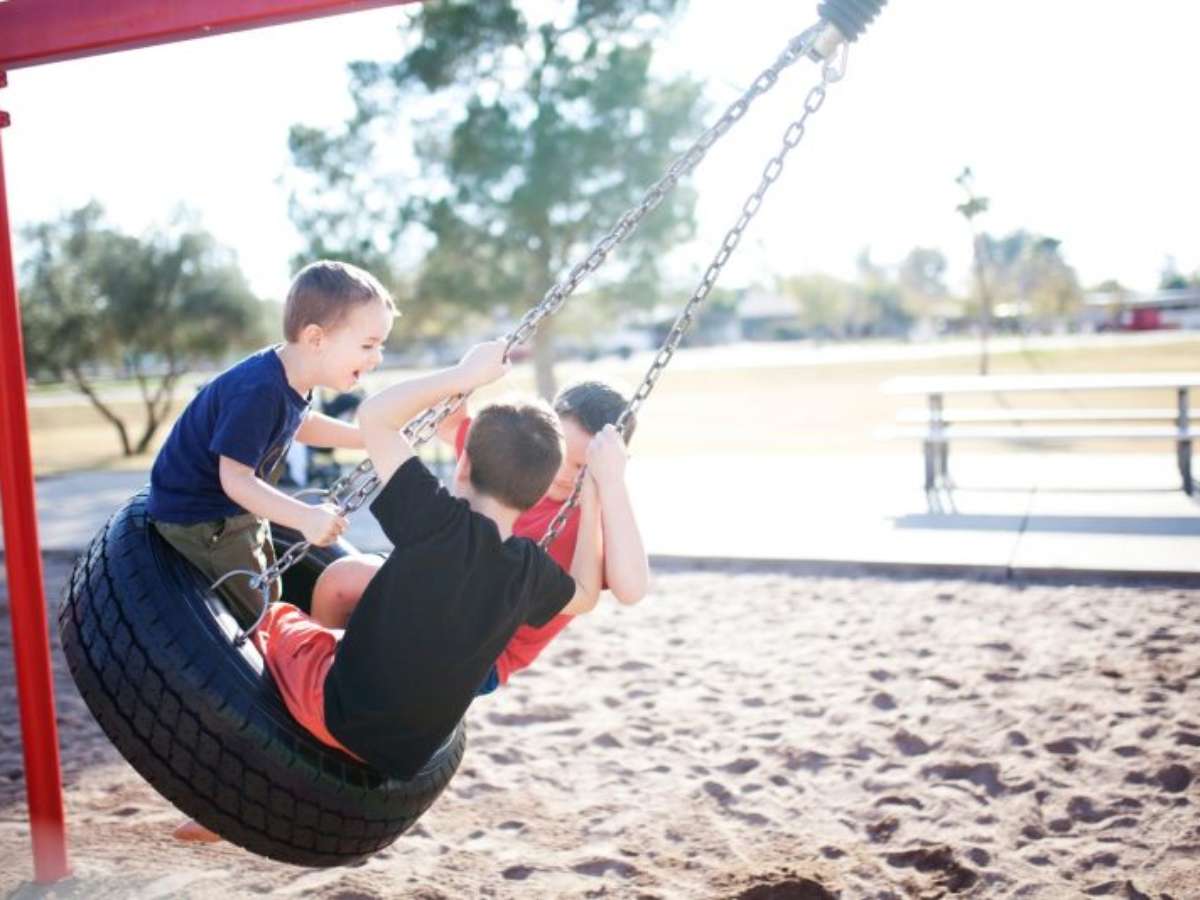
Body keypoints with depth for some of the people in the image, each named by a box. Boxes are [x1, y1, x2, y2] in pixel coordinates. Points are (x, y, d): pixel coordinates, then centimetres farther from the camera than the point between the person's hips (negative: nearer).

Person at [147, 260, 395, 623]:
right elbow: (235, 479, -34)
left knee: (270, 599, 20)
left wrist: (371, 437, 4)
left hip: (237, 505, 10)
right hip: (198, 516, -9)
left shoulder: (289, 376, -7)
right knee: (254, 619, -4)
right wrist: (306, 517, -44)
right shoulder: (257, 392, -35)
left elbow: (298, 424, 14)